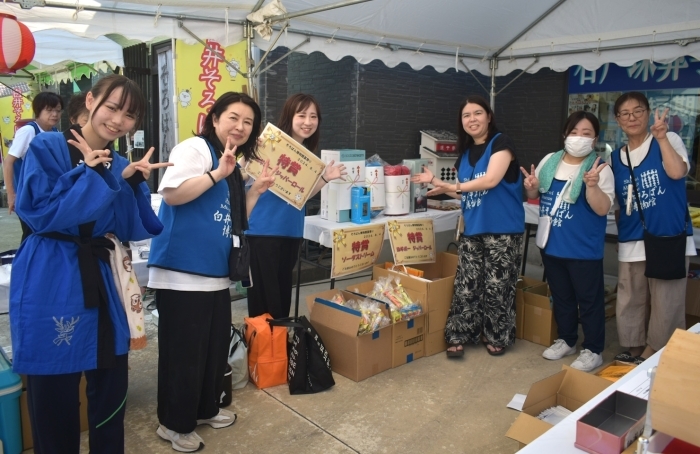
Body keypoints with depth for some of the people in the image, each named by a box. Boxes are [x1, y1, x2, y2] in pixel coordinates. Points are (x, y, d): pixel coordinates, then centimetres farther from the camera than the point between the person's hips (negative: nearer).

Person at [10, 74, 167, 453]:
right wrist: (90, 174, -15)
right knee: (53, 397, 7)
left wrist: (132, 182, -9)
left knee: (111, 389, 14)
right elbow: (37, 213, -18)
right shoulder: (46, 149, -7)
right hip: (50, 286, -5)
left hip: (102, 281, 5)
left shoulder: (119, 166, 9)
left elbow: (135, 230, 4)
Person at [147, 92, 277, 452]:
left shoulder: (234, 165, 17)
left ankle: (205, 409, 35)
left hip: (215, 272, 9)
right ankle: (174, 423, 19)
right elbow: (171, 193, -24)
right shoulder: (195, 148, -10)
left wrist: (257, 190, 9)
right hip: (182, 271, -9)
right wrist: (217, 174, -25)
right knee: (183, 349, 1)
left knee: (215, 346, 16)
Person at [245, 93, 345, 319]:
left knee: (283, 292, 17)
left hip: (291, 232, 7)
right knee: (264, 295, -1)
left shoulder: (308, 153, 10)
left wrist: (325, 178, 4)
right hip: (263, 231, -7)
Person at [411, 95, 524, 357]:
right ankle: (459, 336, 13)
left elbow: (491, 179, -20)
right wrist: (436, 182, 11)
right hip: (472, 230, 6)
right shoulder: (465, 154, 15)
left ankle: (497, 337, 19)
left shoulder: (501, 143, -6)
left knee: (497, 286, 2)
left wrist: (453, 187, -18)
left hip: (502, 231, -6)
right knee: (466, 285, 4)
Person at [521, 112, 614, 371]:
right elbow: (535, 196, 12)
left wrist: (592, 185, -33)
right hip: (551, 244, 5)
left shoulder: (600, 169, -10)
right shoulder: (549, 161, 3)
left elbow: (602, 209, -17)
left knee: (589, 300, 6)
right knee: (561, 296, 19)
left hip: (583, 249, -5)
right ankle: (566, 340, 35)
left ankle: (593, 350, 21)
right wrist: (531, 187, -10)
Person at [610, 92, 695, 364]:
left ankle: (653, 356, 16)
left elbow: (677, 172, -20)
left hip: (668, 238, -4)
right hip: (631, 243, 4)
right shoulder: (616, 158, 11)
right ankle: (633, 350, 26)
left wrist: (661, 137, -20)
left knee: (664, 303, 2)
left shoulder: (668, 140, 2)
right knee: (630, 301, 10)